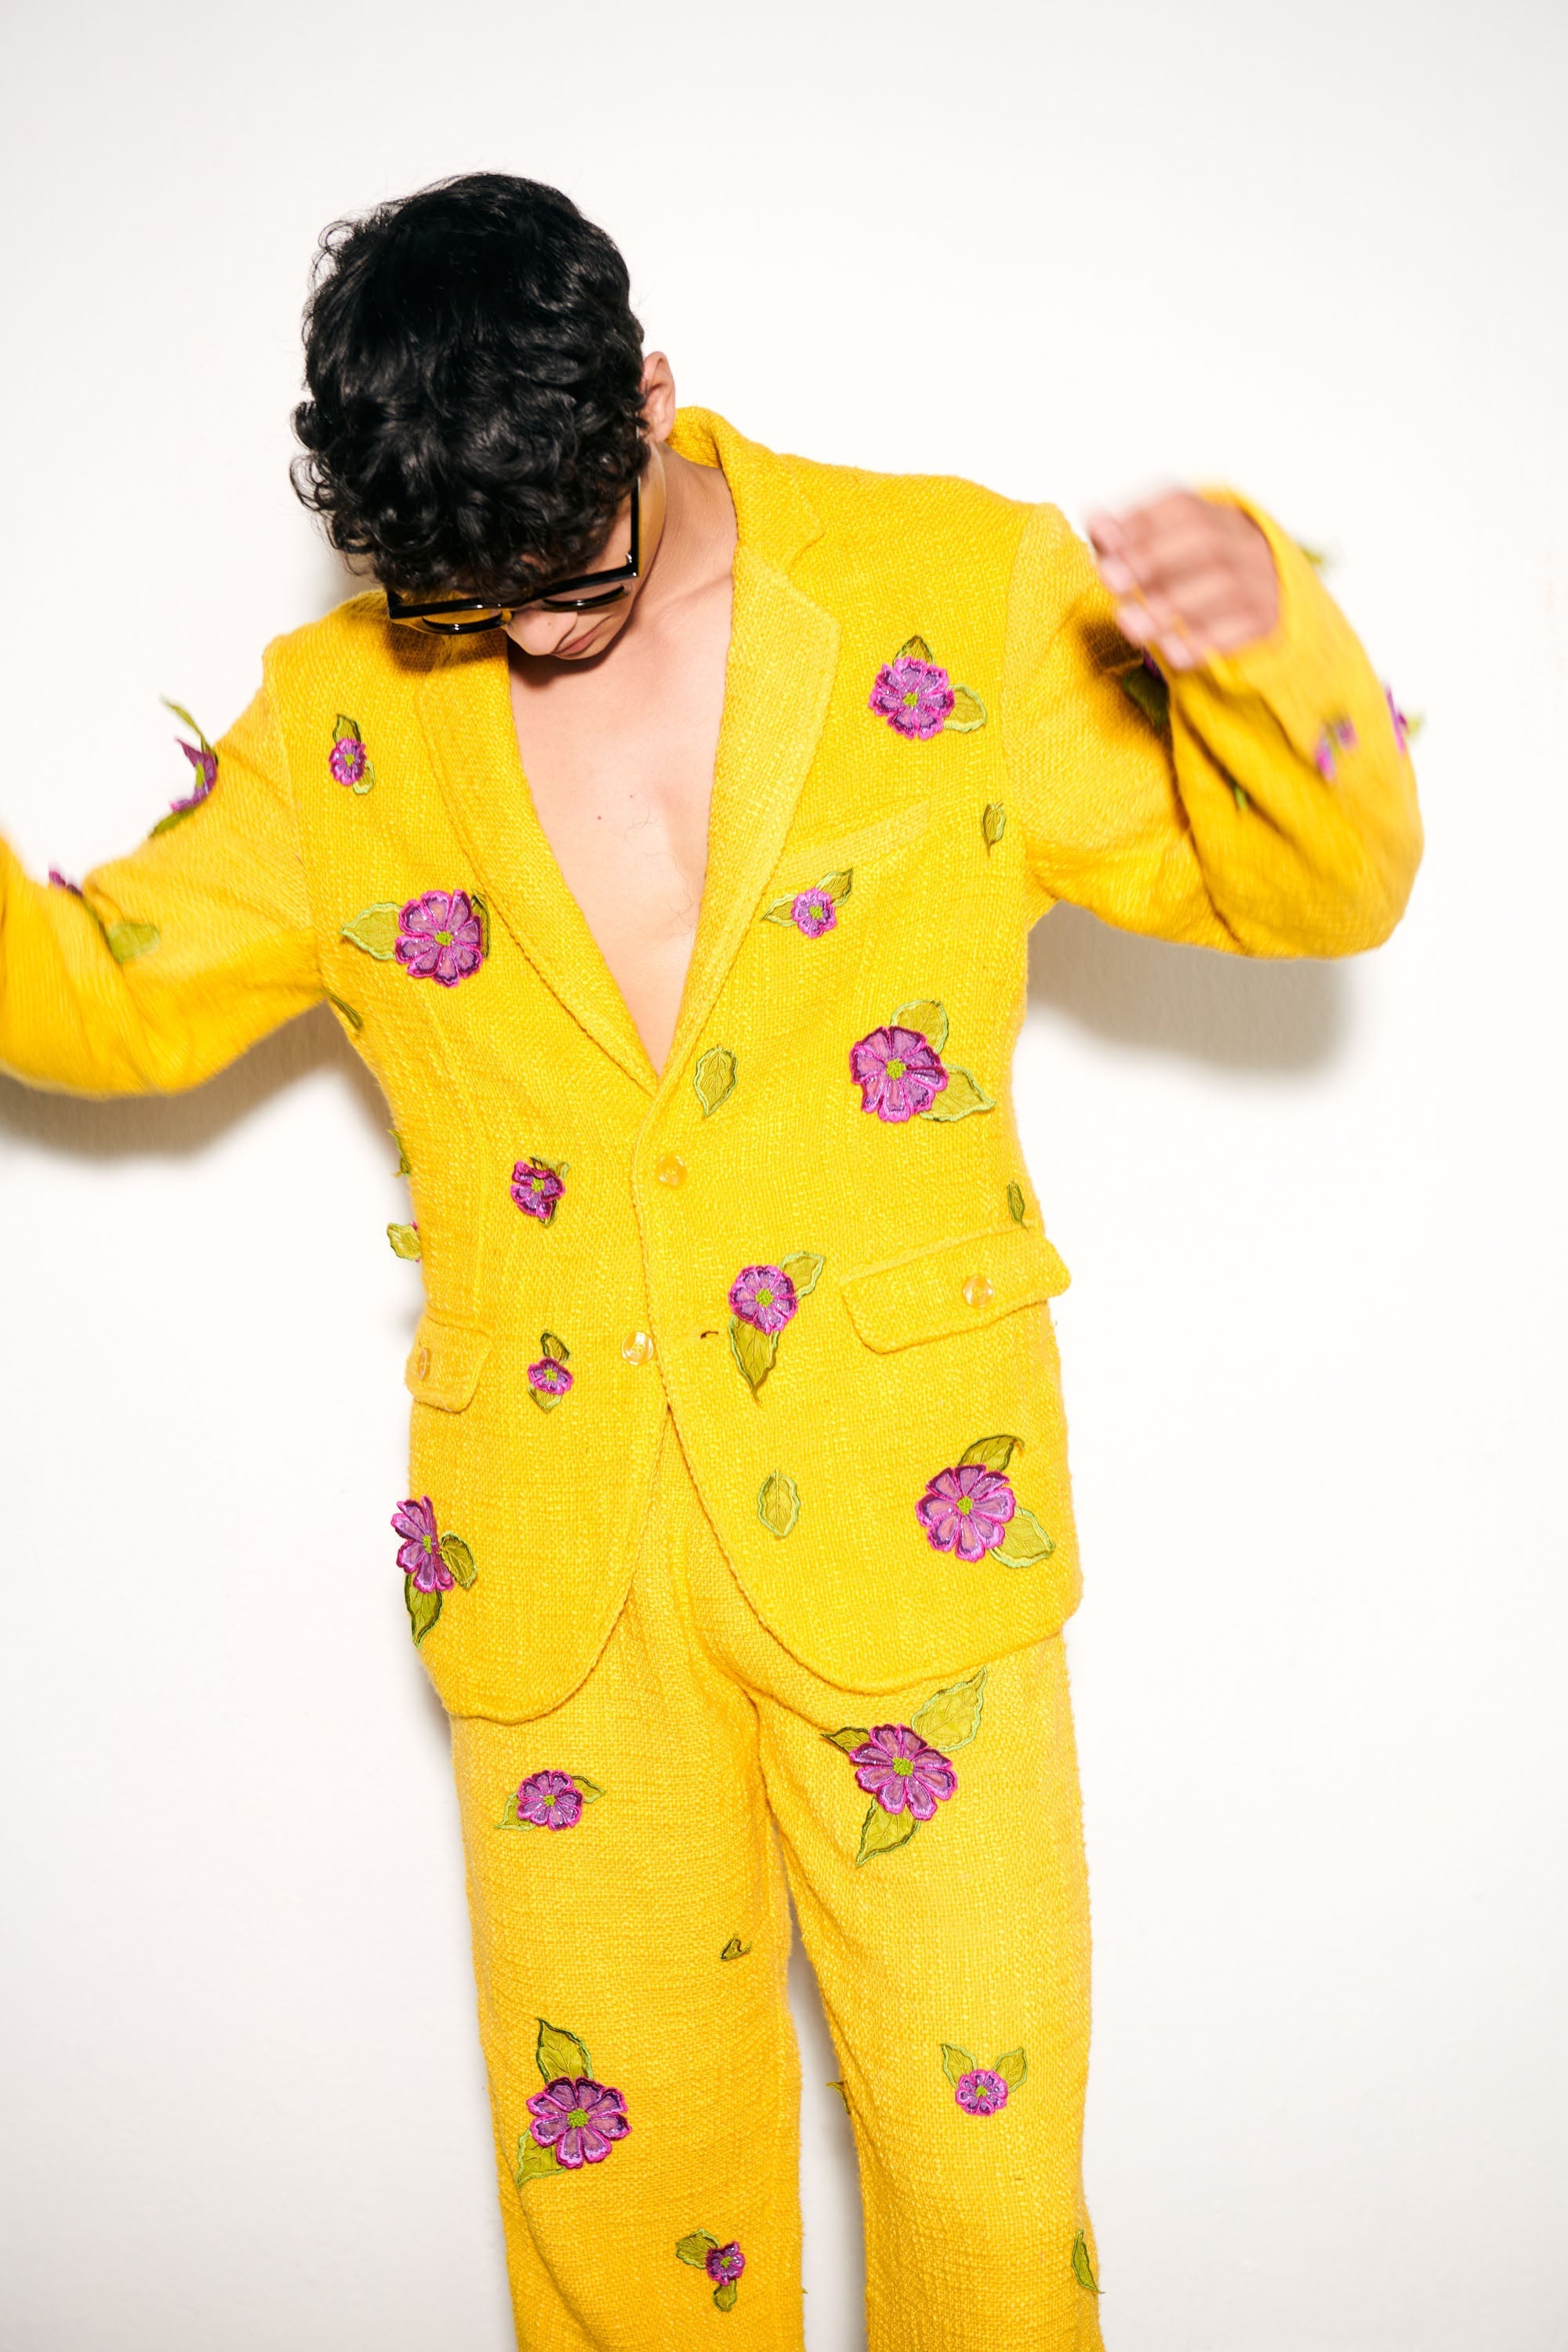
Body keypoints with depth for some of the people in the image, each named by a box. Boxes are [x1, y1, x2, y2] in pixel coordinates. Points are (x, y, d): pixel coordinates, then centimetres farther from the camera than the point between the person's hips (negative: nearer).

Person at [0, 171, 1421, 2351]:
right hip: (555, 1556, 2)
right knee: (615, 2152, 16)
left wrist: (1268, 633, -22)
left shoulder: (964, 592, -4)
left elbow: (1313, 886, -1)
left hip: (901, 1516, -1)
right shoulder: (343, 716, 2)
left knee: (988, 2145, 8)